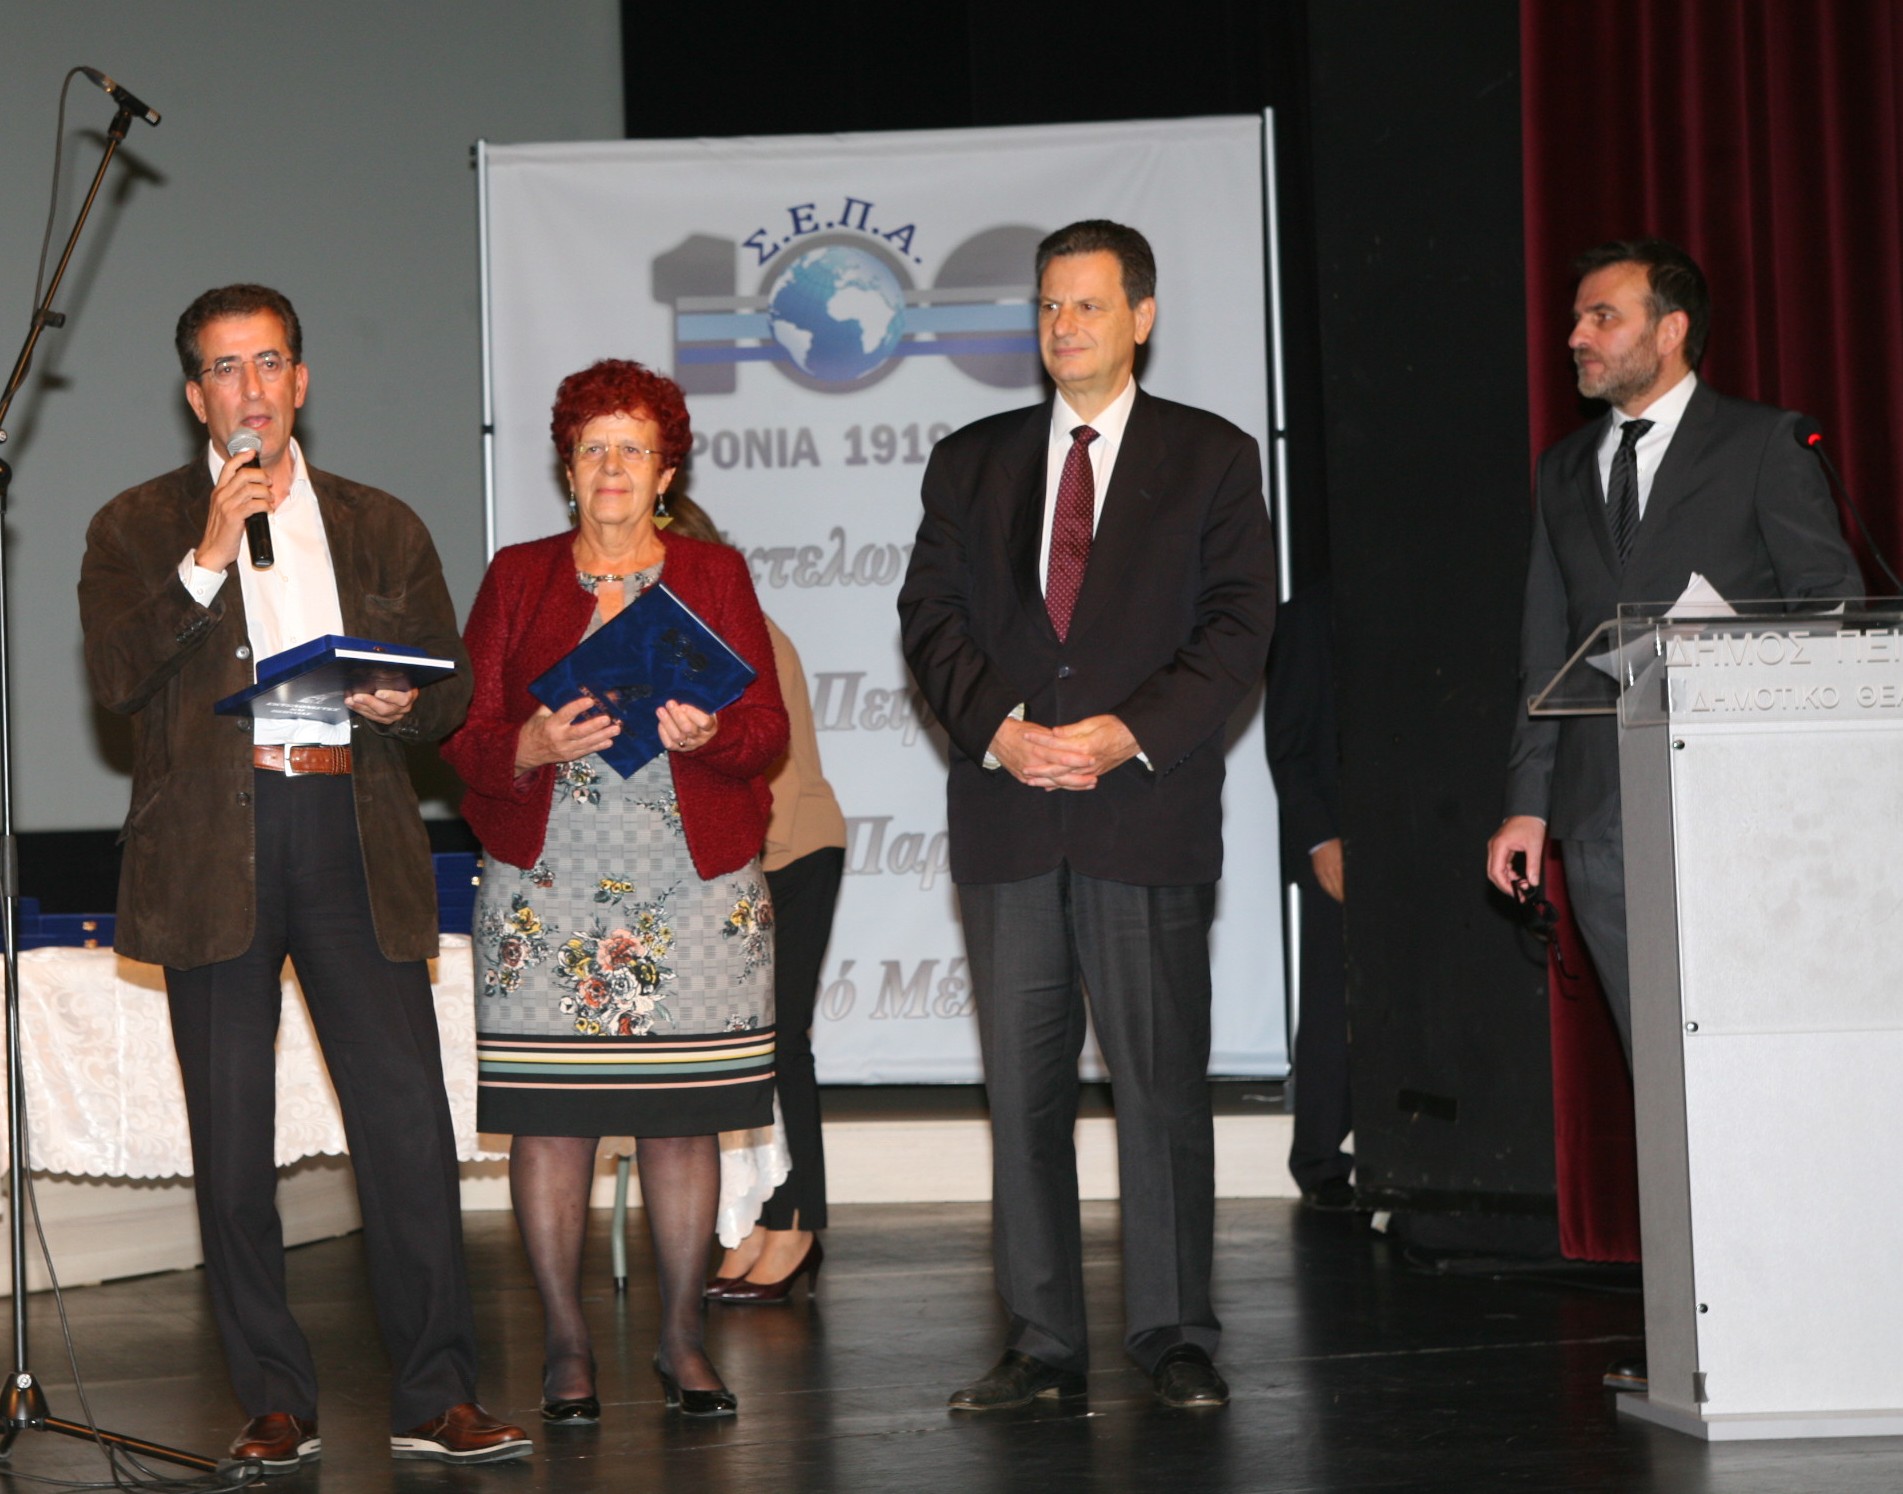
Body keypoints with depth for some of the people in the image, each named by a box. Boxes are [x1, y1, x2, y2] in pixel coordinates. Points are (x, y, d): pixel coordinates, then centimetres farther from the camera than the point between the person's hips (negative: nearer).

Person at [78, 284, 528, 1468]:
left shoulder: (383, 528, 17)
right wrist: (208, 557, -12)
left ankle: (438, 1400, 0)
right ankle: (276, 1405, 11)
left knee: (410, 1117, -6)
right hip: (213, 848, -1)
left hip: (355, 836, 1)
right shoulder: (141, 528, 10)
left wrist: (401, 704, -5)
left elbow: (452, 687, 17)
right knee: (232, 1137, 2)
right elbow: (115, 676, -5)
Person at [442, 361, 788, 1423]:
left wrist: (709, 733, -17)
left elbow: (769, 728, 5)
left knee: (682, 1117, 1)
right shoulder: (518, 579, 11)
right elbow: (464, 732, 5)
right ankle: (567, 1345, 7)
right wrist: (532, 747, -16)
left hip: (694, 888, 0)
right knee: (551, 1117, -3)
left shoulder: (716, 576, 11)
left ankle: (684, 1338, 11)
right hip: (548, 886, 0)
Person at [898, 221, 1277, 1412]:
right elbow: (932, 615, 9)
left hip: (1149, 810, -2)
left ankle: (1175, 1335, 7)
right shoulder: (972, 462, 15)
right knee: (1023, 1089, 3)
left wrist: (1130, 731, -12)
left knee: (1162, 1082, -2)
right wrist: (999, 726, -8)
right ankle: (1043, 1344, 8)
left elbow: (1239, 624, 0)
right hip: (1008, 817, 3)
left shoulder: (1212, 458, 8)